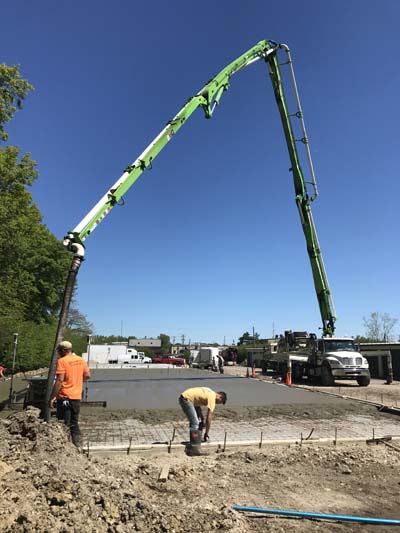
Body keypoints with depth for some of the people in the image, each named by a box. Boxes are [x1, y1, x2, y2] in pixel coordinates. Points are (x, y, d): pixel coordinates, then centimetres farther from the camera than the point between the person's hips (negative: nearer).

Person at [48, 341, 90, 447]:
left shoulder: (62, 361, -12)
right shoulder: (80, 360, 7)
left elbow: (59, 380, -18)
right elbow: (87, 375, 10)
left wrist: (51, 398, -15)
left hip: (65, 396, -6)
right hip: (77, 396, 6)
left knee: (64, 425, 4)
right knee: (74, 423, 16)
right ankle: (77, 444, 19)